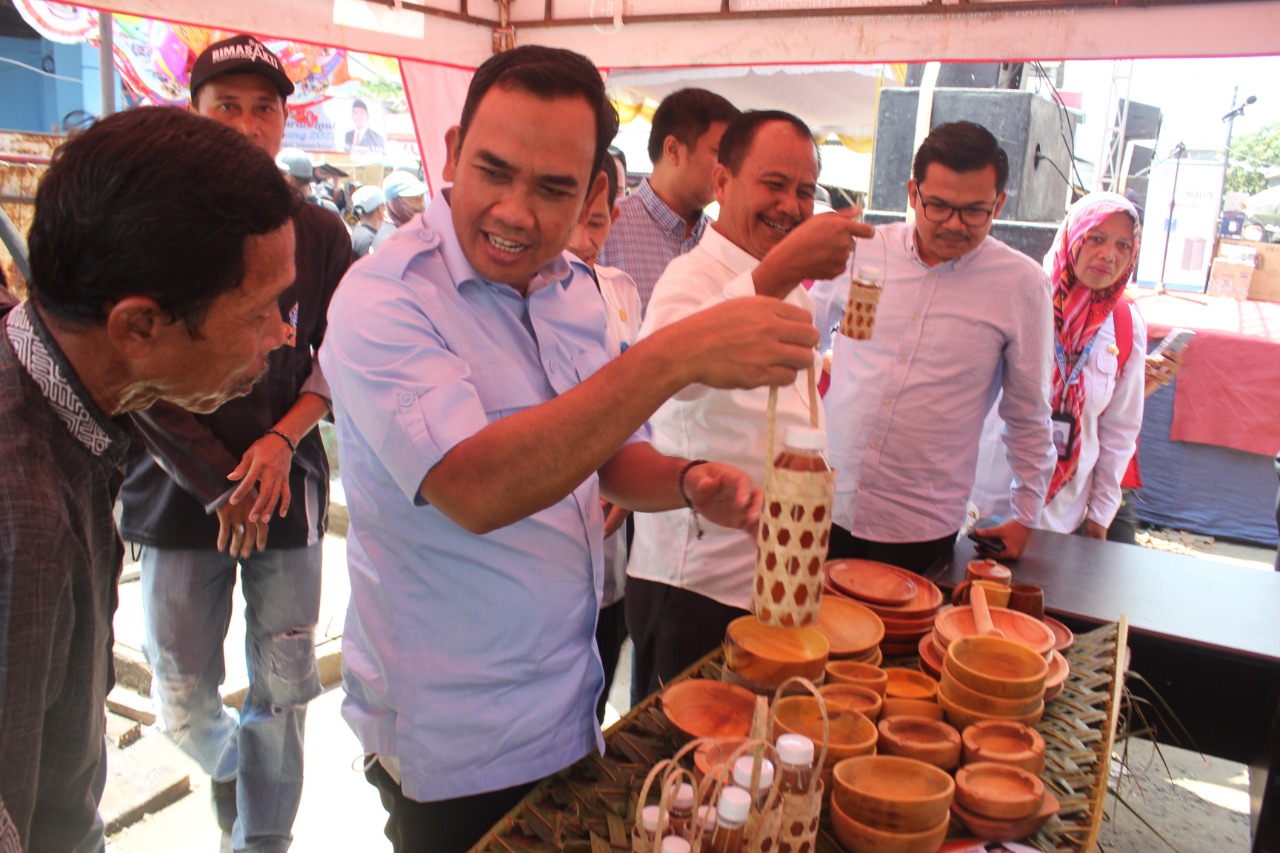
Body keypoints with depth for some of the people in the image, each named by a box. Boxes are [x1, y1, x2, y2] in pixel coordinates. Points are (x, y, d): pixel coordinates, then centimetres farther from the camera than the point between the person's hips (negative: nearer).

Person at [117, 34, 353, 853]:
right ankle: (232, 776, 41)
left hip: (289, 486, 1)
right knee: (182, 699, 7)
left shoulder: (321, 234, 3)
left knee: (283, 684, 4)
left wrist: (282, 439, -12)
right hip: (182, 492, 0)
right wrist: (222, 486, -7)